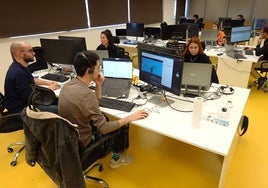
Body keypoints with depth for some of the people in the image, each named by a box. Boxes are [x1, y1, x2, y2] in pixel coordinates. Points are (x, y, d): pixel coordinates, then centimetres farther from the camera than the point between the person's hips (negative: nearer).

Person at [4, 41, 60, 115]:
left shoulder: (19, 67, 5)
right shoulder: (18, 73, -27)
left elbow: (31, 80, 24)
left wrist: (48, 82, 12)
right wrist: (49, 89, -12)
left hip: (23, 102, 10)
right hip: (20, 110, -10)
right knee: (57, 110, -20)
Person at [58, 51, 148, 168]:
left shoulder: (68, 84, -4)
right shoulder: (86, 94, -32)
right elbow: (103, 128, -28)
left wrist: (98, 85, -6)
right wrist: (129, 118, -20)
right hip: (81, 142, -8)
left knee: (104, 117, 25)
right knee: (123, 126, 6)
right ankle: (115, 159, 28)